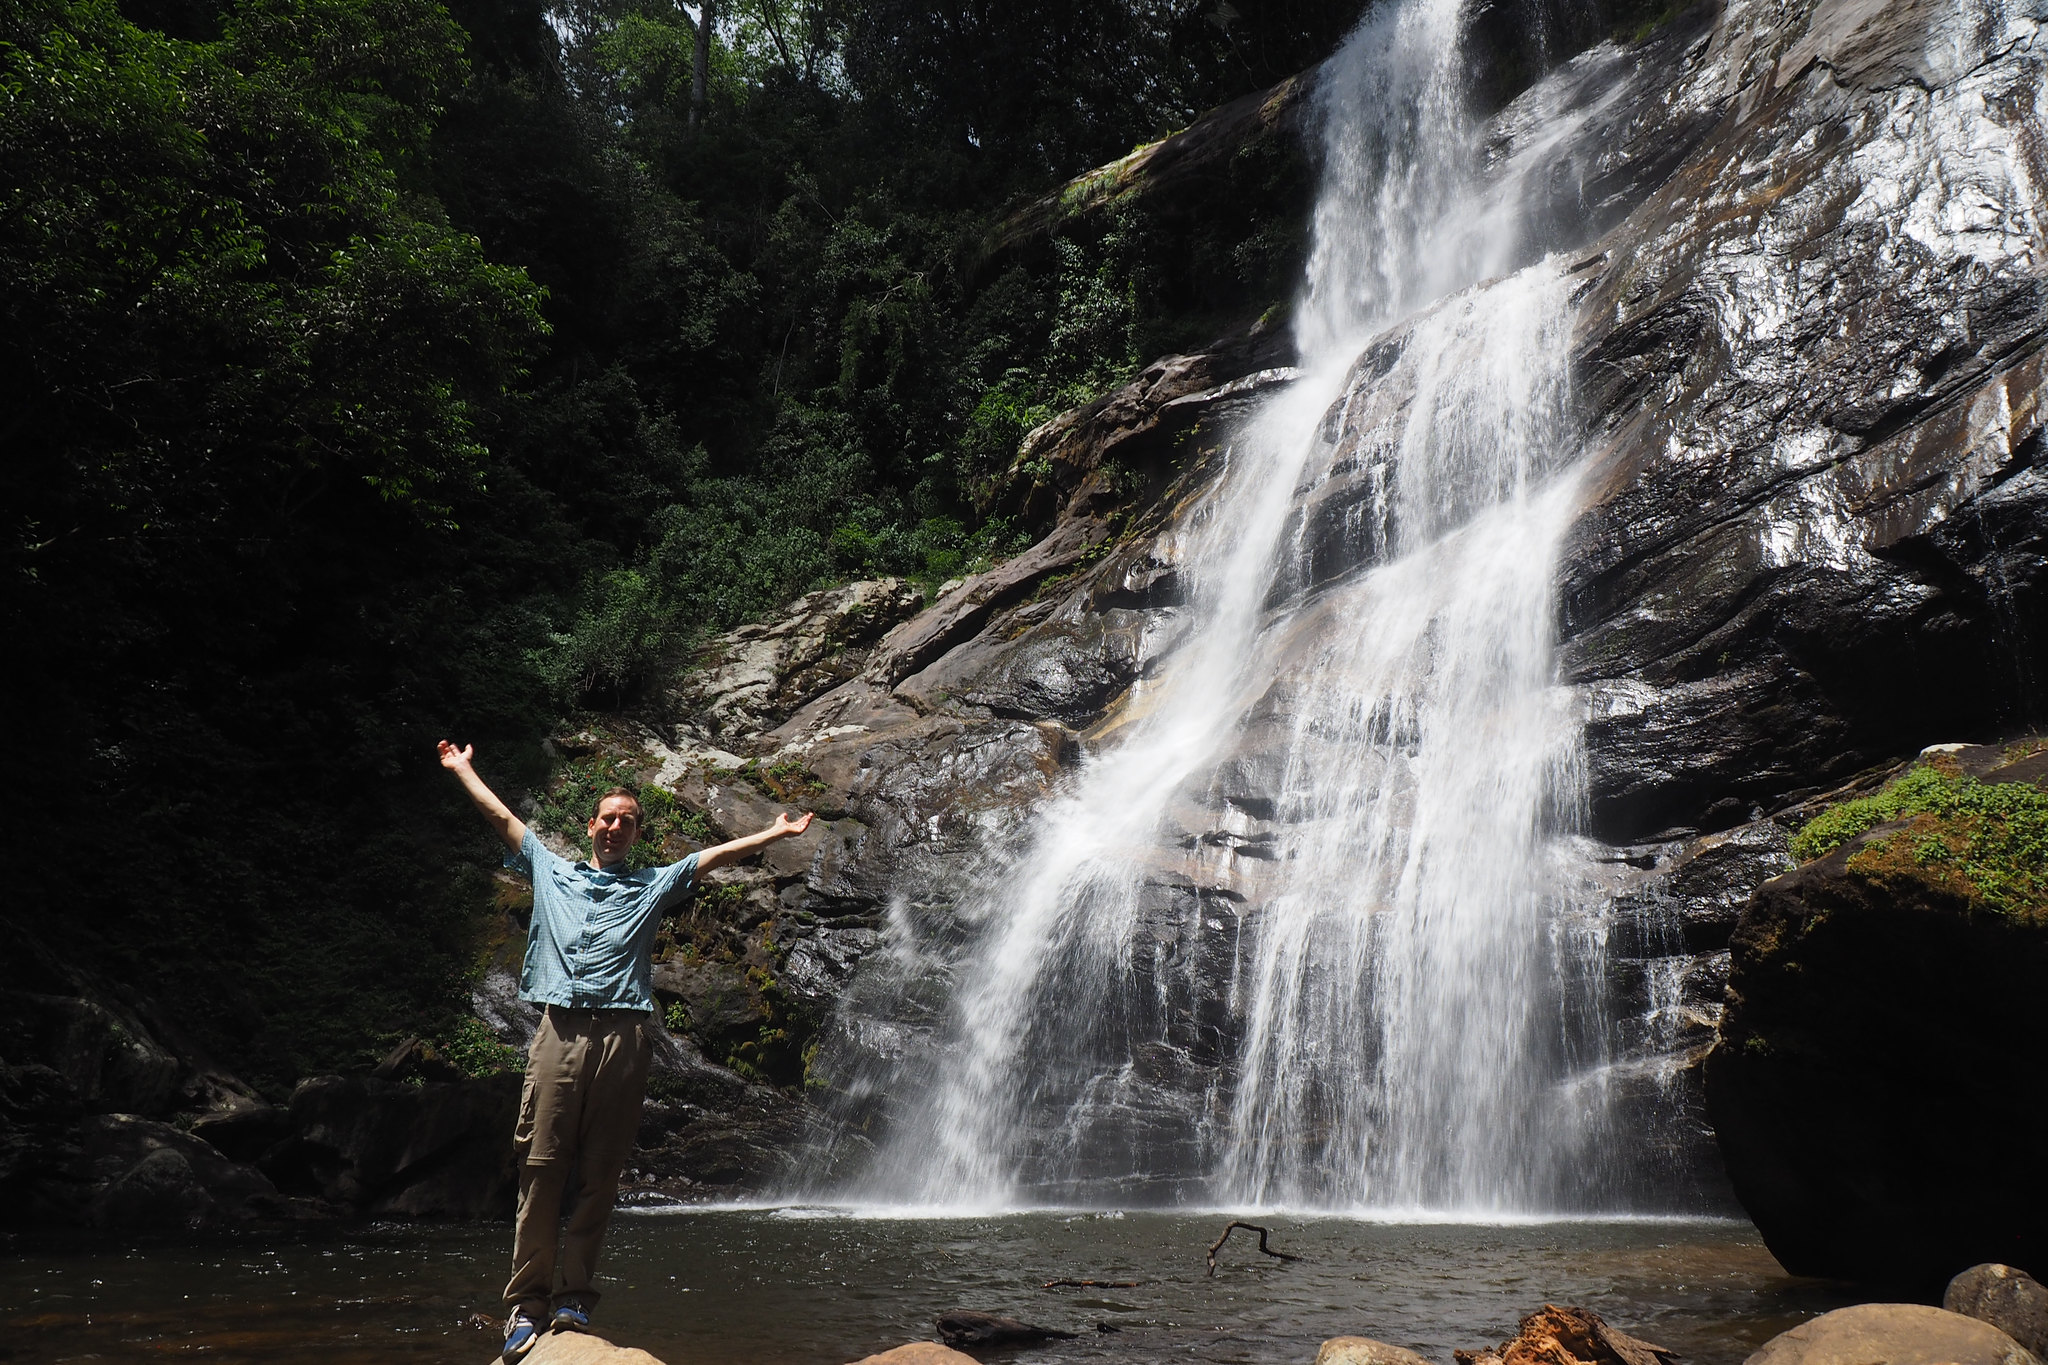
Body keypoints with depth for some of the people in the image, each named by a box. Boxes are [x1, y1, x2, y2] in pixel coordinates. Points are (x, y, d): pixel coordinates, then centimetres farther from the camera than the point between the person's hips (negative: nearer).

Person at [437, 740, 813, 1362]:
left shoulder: (655, 884, 21)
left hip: (624, 1036, 0)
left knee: (599, 1175, 1)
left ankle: (574, 1297, 7)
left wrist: (777, 833, 14)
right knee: (541, 1170, -5)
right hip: (559, 1030, 0)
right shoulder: (552, 871, 22)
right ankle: (526, 1303, 0)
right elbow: (501, 817, 26)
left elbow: (719, 853, 17)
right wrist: (462, 769, 29)